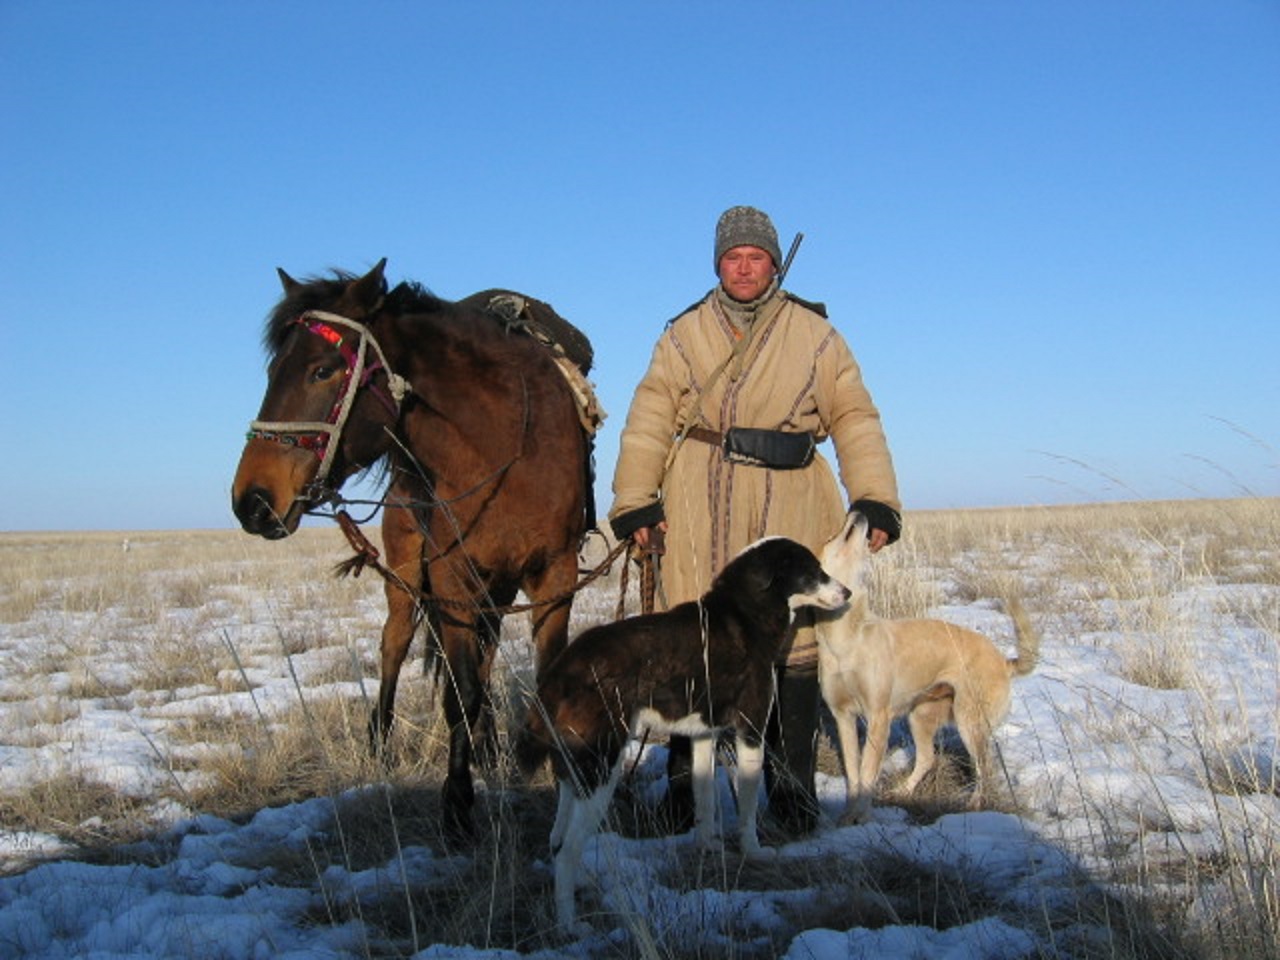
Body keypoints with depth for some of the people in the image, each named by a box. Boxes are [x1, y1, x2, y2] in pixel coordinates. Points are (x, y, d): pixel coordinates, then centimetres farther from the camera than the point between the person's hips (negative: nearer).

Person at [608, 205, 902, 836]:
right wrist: (635, 501, -6)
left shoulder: (815, 335, 11)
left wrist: (875, 500, -3)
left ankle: (791, 792, 11)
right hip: (699, 508, 0)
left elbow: (856, 421, 8)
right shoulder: (683, 336, 11)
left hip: (791, 508, 0)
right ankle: (684, 785, 13)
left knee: (793, 638, 0)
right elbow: (648, 423, 5)